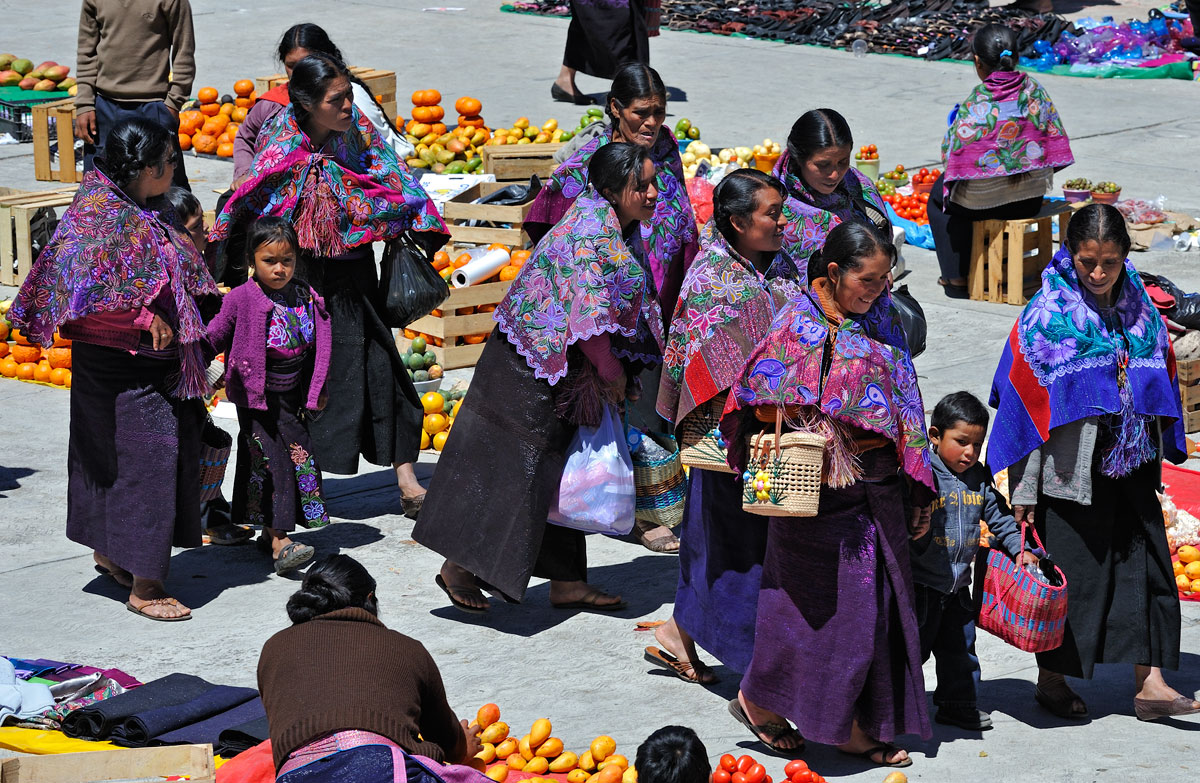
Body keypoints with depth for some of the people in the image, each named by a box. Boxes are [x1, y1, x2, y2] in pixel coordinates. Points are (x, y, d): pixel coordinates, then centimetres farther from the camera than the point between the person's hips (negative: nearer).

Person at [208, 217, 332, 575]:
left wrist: (317, 389, 7)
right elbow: (214, 337, -1)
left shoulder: (305, 297, 0)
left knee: (301, 458, 8)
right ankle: (280, 543, -17)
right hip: (257, 397, -5)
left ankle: (272, 532, 23)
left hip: (293, 395, 5)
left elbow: (317, 346, 8)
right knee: (275, 462, -13)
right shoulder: (240, 299, -12)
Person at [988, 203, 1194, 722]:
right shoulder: (1048, 314, -11)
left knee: (1144, 567, 2)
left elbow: (1159, 382, 15)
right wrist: (1023, 491, -12)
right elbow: (1024, 400, -10)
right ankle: (1052, 680, 19)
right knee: (1071, 572, 3)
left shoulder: (1138, 309, 4)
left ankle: (1148, 682, 6)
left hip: (1130, 466, 5)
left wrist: (1156, 457, 14)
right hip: (1071, 470, -5)